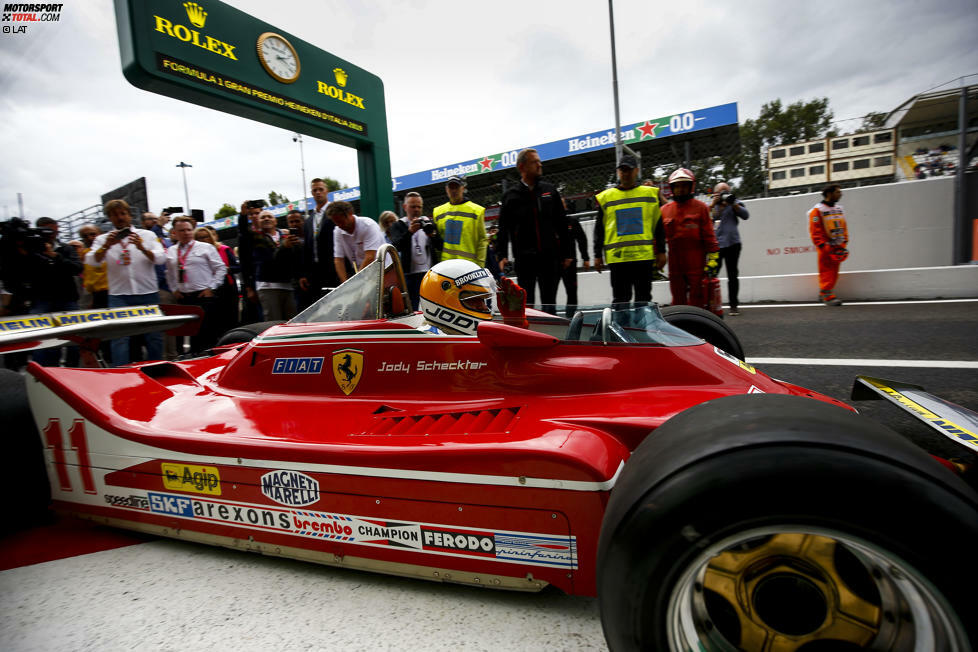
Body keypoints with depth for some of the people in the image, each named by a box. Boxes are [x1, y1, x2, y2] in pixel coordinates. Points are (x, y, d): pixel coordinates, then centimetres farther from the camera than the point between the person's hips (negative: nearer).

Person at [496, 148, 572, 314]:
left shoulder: (549, 190, 11)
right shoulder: (511, 195, 5)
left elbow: (562, 224, 11)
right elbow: (503, 228, 2)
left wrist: (567, 253, 7)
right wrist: (502, 254, -9)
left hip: (550, 256, 2)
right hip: (524, 257, -2)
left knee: (549, 303, 9)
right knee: (526, 302, 2)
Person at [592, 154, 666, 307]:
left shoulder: (650, 194, 11)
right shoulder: (605, 197, 10)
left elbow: (658, 226, 11)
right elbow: (599, 229, 12)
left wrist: (661, 252, 5)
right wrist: (598, 255, 7)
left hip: (644, 255, 0)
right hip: (617, 257, 0)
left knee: (644, 300, 6)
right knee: (620, 300, 4)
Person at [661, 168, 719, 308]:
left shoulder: (700, 207, 3)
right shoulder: (665, 210, 9)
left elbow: (709, 235, 1)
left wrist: (713, 258, -6)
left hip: (697, 265, -3)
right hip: (675, 265, 3)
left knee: (697, 303, 0)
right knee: (678, 303, 11)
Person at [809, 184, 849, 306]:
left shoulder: (839, 208, 15)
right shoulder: (818, 210, -8)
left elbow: (844, 227, 19)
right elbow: (814, 230, -12)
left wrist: (845, 243, 11)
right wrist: (822, 246, -16)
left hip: (838, 247, 7)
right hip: (826, 247, -7)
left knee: (834, 272, 8)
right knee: (826, 271, -7)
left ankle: (823, 294, 18)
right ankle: (827, 296, -4)